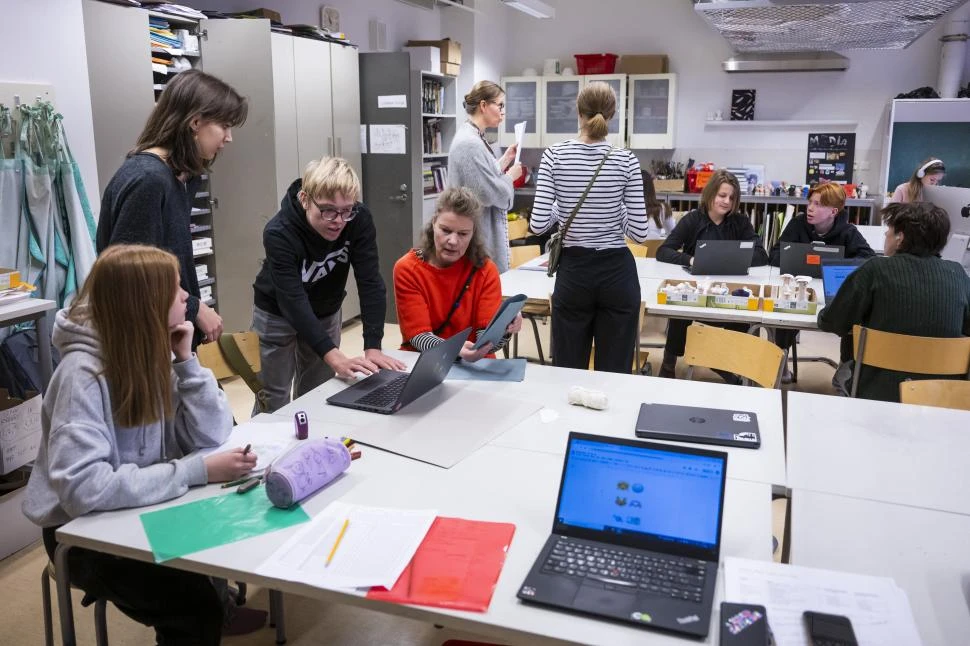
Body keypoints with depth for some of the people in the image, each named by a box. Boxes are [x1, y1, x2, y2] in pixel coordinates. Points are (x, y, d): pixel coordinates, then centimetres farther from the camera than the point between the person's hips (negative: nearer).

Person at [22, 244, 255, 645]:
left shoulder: (154, 352, -5)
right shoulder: (84, 374, -25)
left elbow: (211, 436, -6)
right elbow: (84, 489, -33)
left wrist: (185, 360, -16)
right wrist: (196, 471, -33)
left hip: (142, 510, 7)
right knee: (195, 608, -21)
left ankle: (222, 592, 16)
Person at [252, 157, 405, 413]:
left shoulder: (360, 219, -24)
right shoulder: (279, 233, -33)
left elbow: (370, 282, -25)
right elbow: (293, 301, -39)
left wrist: (373, 347, -33)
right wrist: (334, 357, -49)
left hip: (326, 313, 3)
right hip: (276, 315, -3)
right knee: (273, 403, 4)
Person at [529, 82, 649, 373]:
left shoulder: (555, 156, -6)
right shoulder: (626, 160, -6)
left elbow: (539, 224, -11)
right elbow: (639, 231, -7)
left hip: (573, 273, 0)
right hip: (618, 273, 0)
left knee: (569, 371, 10)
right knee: (615, 373, 9)